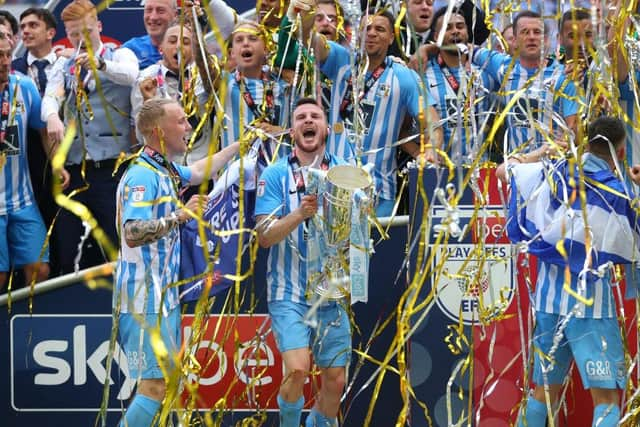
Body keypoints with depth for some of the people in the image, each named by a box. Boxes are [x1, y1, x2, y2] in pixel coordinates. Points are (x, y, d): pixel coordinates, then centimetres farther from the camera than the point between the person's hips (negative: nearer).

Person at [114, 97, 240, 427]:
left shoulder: (165, 172, 13)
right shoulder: (142, 176, -17)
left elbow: (198, 172, 35)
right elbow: (133, 233, -28)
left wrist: (240, 144, 38)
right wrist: (180, 215, -28)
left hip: (162, 295, 10)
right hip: (146, 300, -10)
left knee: (165, 380, 12)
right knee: (156, 384, -14)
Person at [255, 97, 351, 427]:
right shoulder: (275, 174, -1)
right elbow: (264, 236, -7)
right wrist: (300, 214, -23)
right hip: (289, 293, -3)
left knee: (335, 381, 4)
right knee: (297, 369, -20)